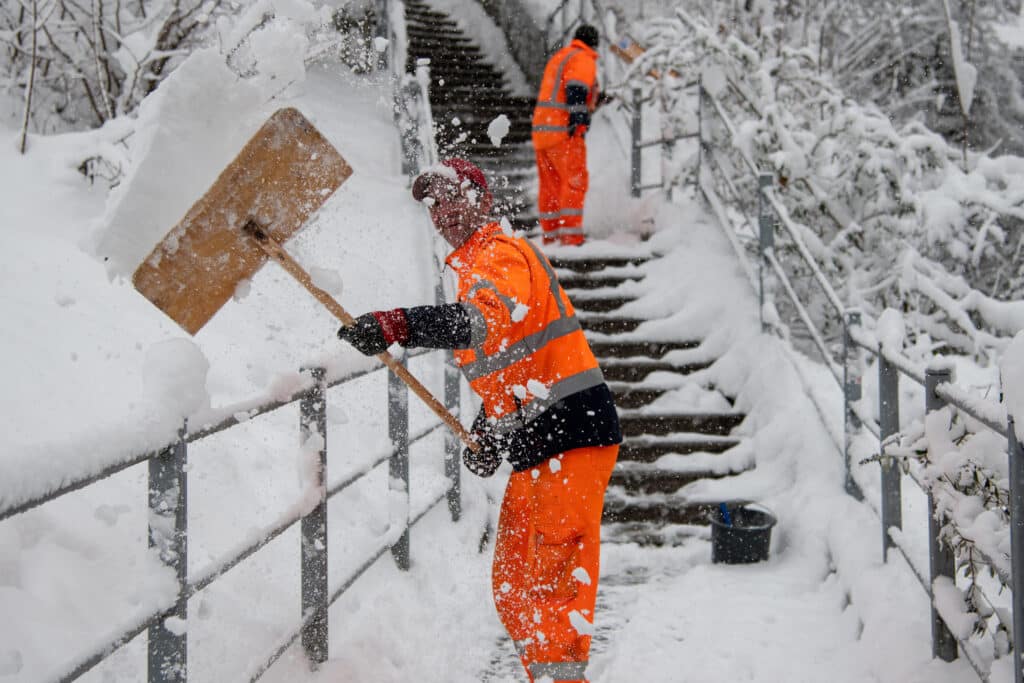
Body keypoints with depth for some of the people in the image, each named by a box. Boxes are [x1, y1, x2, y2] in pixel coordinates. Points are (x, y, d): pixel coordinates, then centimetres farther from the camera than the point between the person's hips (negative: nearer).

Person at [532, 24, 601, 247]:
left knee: (549, 184, 12)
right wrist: (579, 119, -25)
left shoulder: (558, 57, 24)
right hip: (563, 131, -9)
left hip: (541, 128, 9)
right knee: (575, 181, -10)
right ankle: (571, 236, -17)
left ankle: (550, 235, 15)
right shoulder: (583, 60, -5)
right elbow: (576, 89, -20)